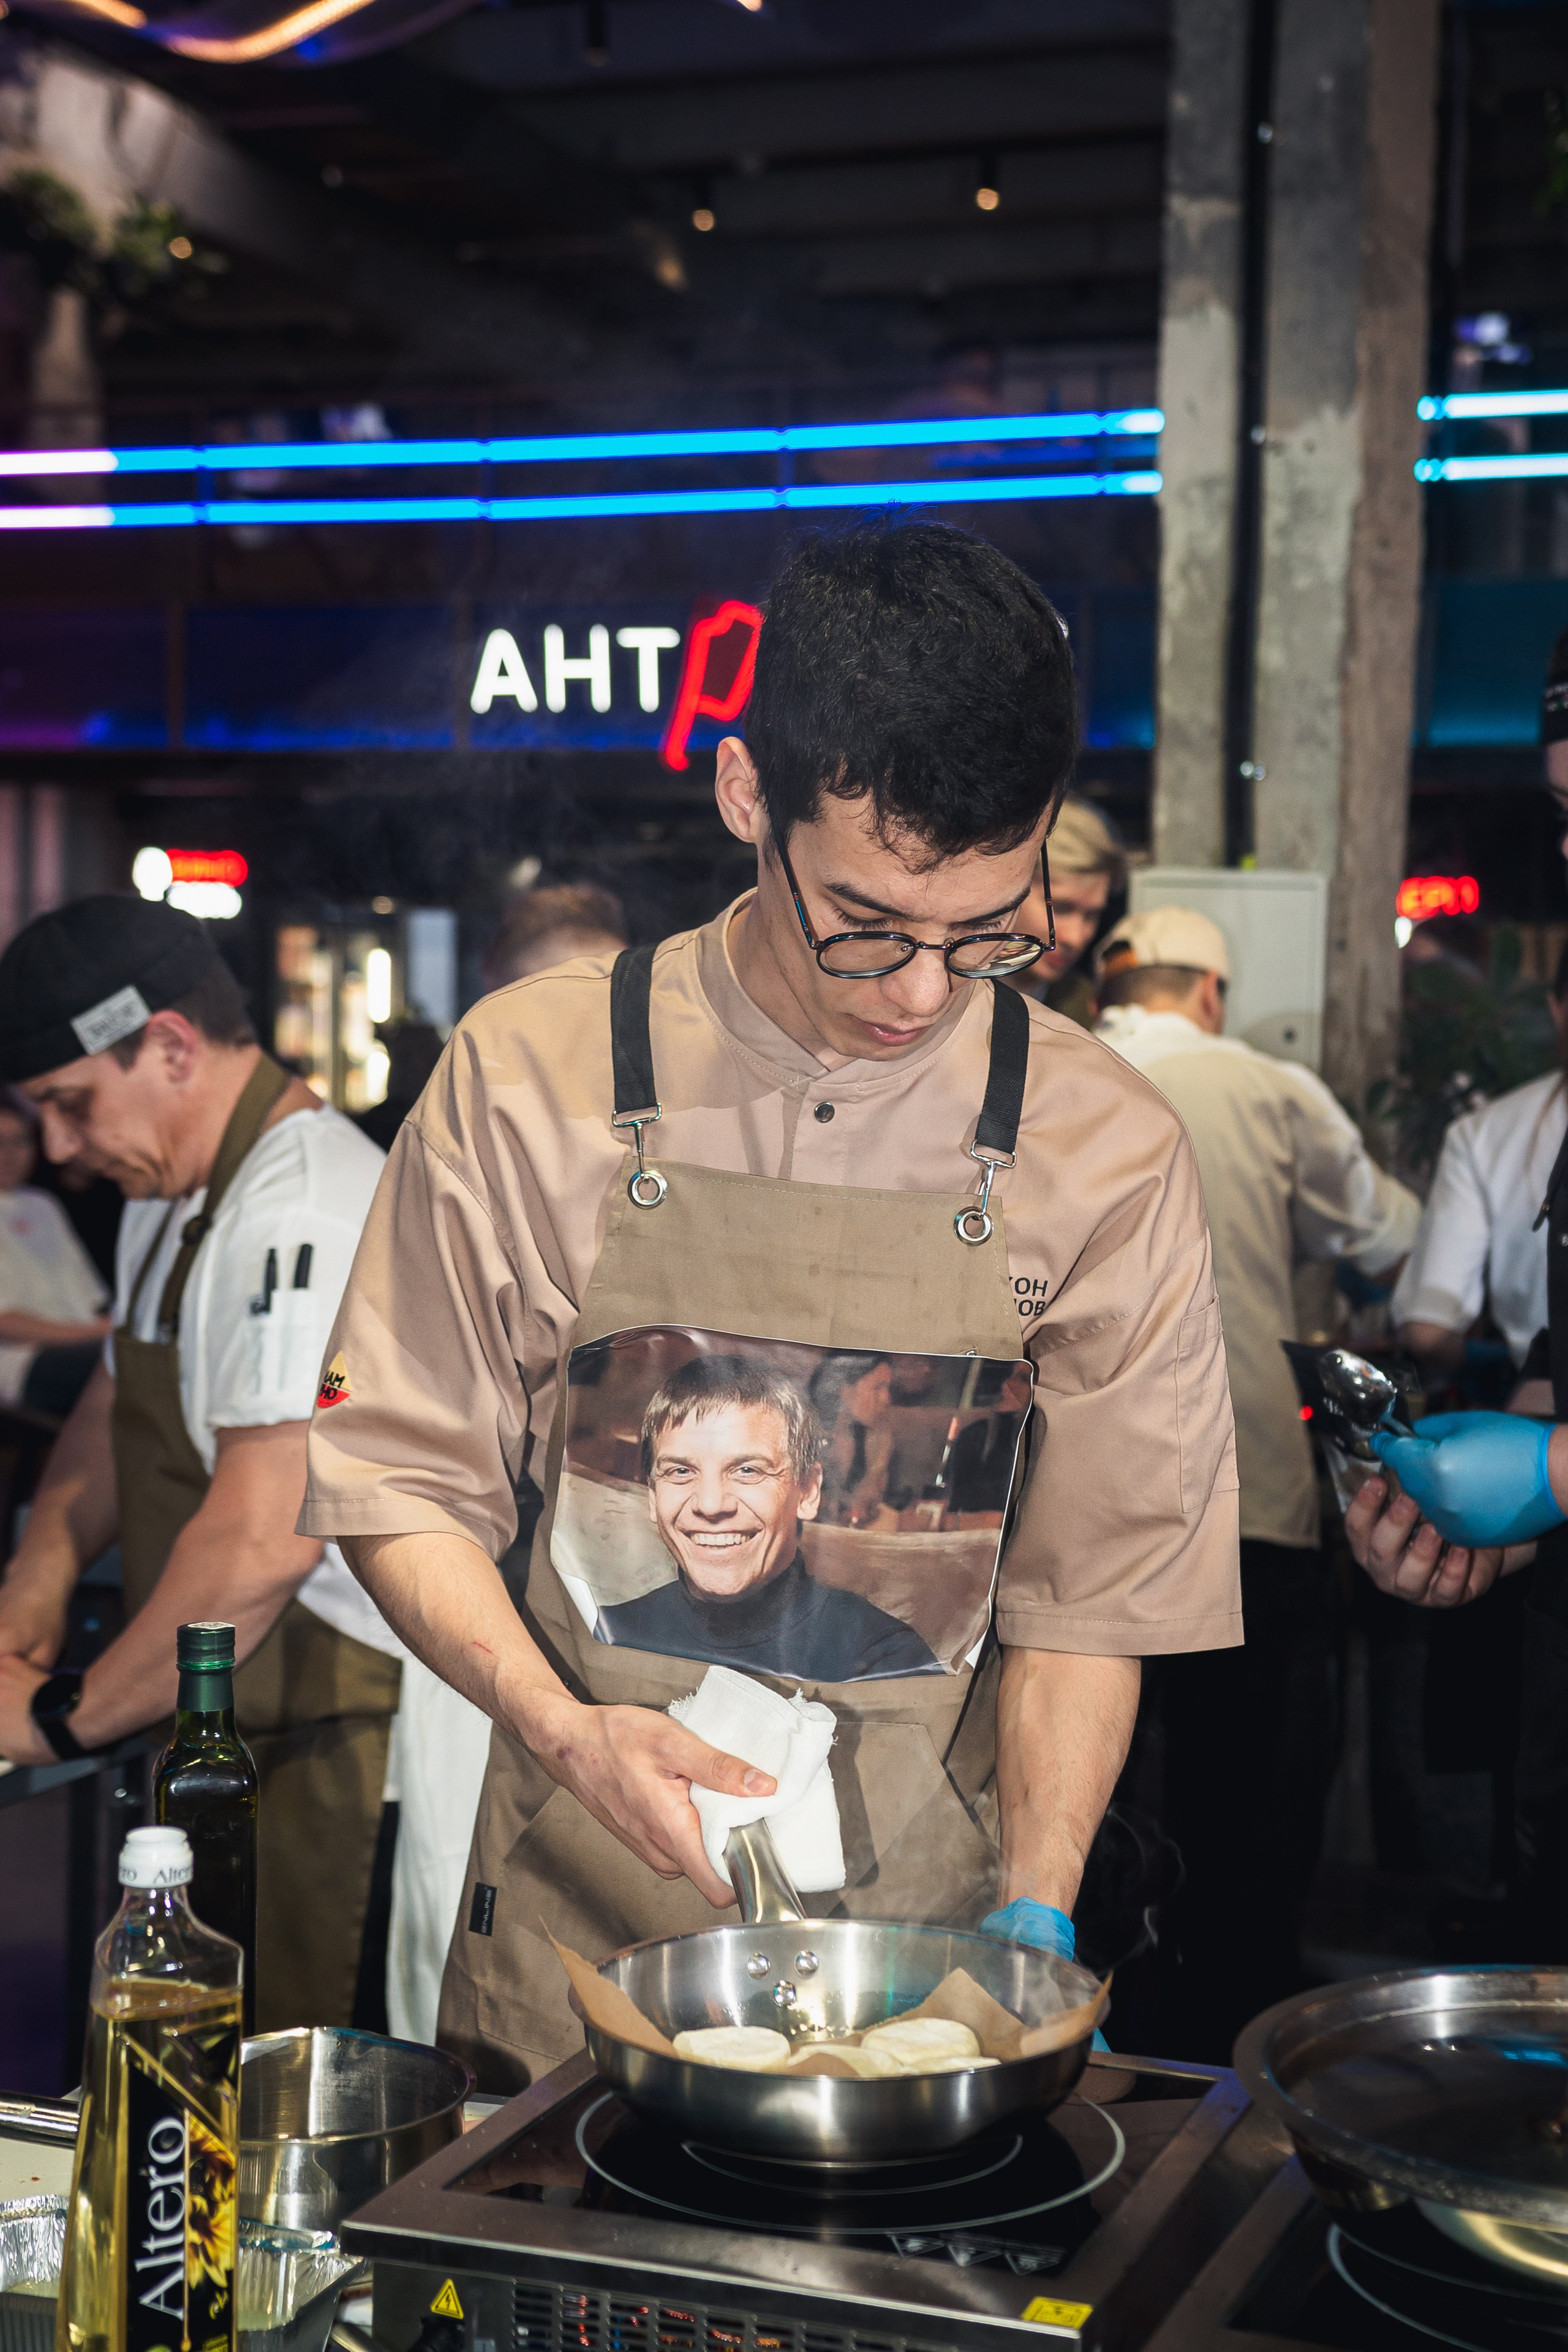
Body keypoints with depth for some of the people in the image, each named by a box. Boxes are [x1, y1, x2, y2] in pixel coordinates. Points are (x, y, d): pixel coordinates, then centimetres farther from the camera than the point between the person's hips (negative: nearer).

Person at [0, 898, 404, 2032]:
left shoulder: (305, 1212, -22)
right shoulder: (172, 1193, 13)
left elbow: (262, 1540, -27)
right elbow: (120, 1403, 28)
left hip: (337, 1758, -10)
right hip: (226, 1735, 10)